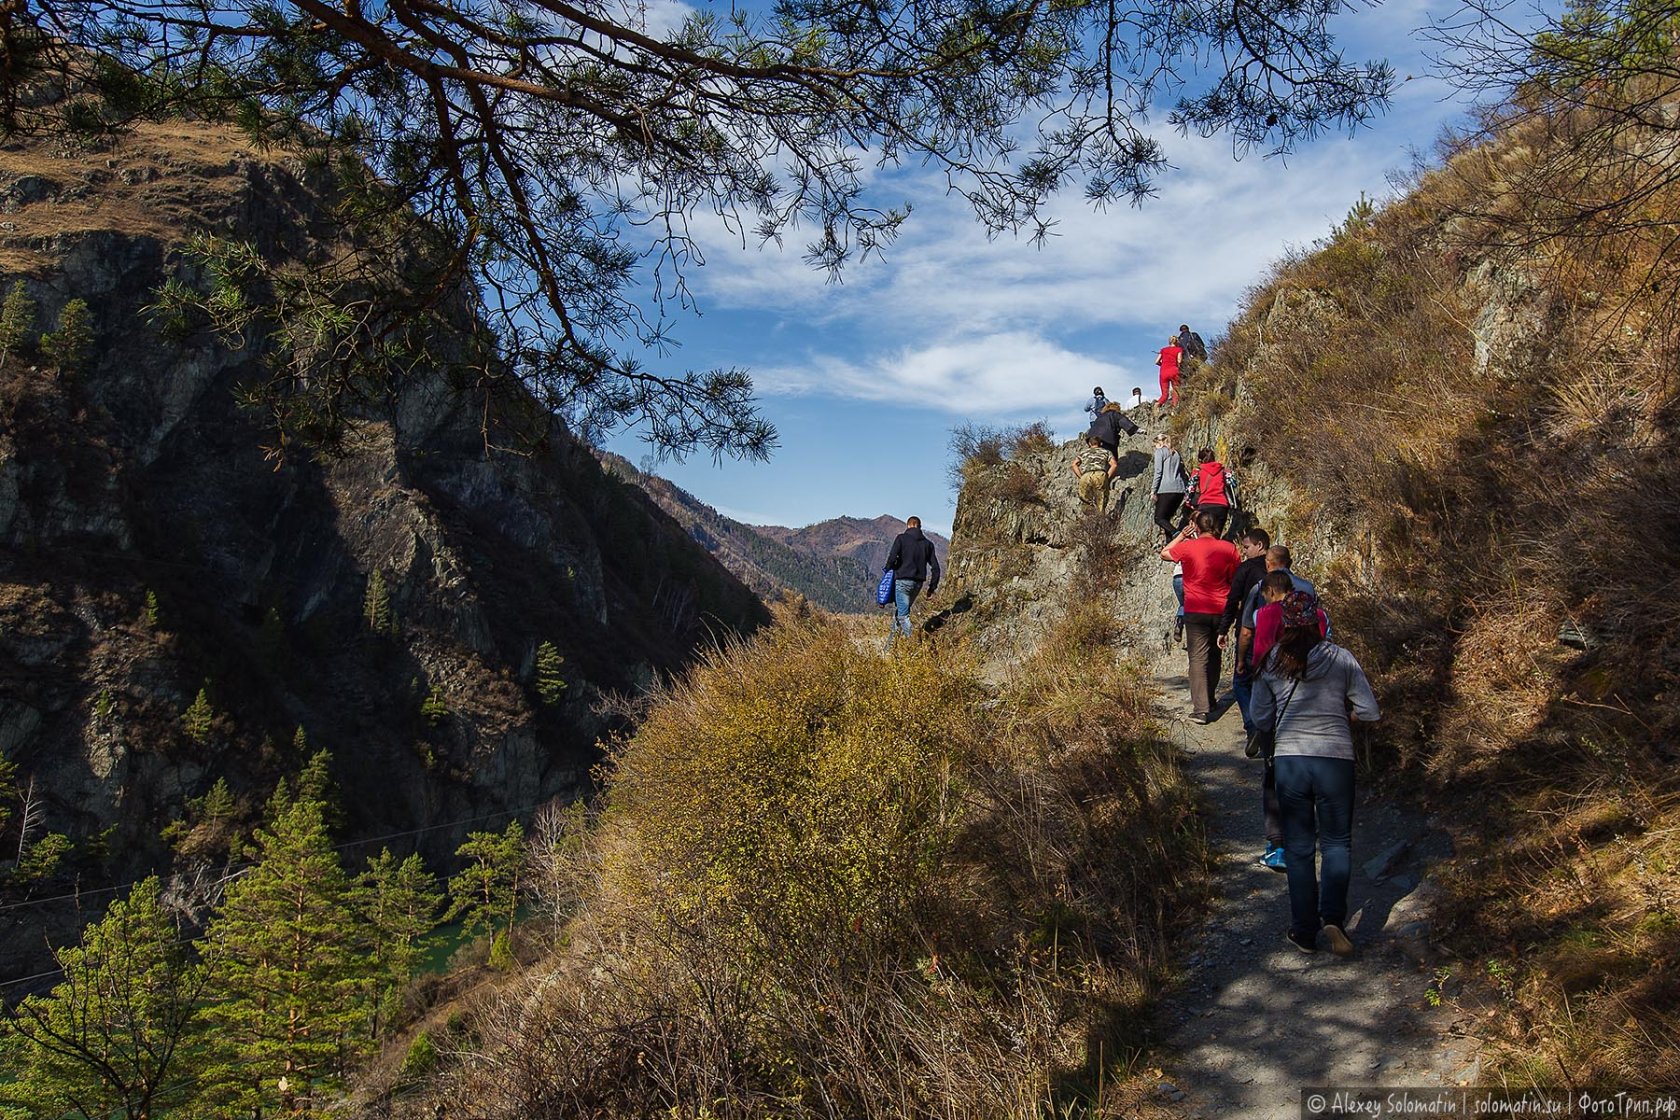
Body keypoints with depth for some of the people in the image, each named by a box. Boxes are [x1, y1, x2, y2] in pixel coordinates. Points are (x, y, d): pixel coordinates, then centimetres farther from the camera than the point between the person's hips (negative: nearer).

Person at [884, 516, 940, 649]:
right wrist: (932, 588, 13)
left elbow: (892, 558, -17)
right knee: (899, 610, 21)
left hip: (902, 581, -6)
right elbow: (935, 567, 6)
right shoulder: (927, 543, 9)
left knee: (903, 615, -4)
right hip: (918, 583, 6)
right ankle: (891, 641, 26)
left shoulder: (901, 538, -4)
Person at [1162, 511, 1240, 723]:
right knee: (1214, 657, 19)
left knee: (1198, 658, -4)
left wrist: (1181, 536, 19)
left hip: (1196, 611, -3)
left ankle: (1201, 709, -12)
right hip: (1221, 611, 3)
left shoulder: (1187, 547, -8)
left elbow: (1164, 554, 11)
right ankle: (1210, 702, 30)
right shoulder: (1228, 548, -3)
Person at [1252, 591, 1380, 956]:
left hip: (1289, 760, 1)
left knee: (1299, 848, 12)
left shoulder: (1270, 663, 0)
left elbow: (1261, 718, 6)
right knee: (1337, 843, 15)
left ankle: (1305, 933, 17)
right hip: (1335, 759, -1)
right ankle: (1333, 917, -3)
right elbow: (1371, 714, -1)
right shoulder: (1341, 659, -4)